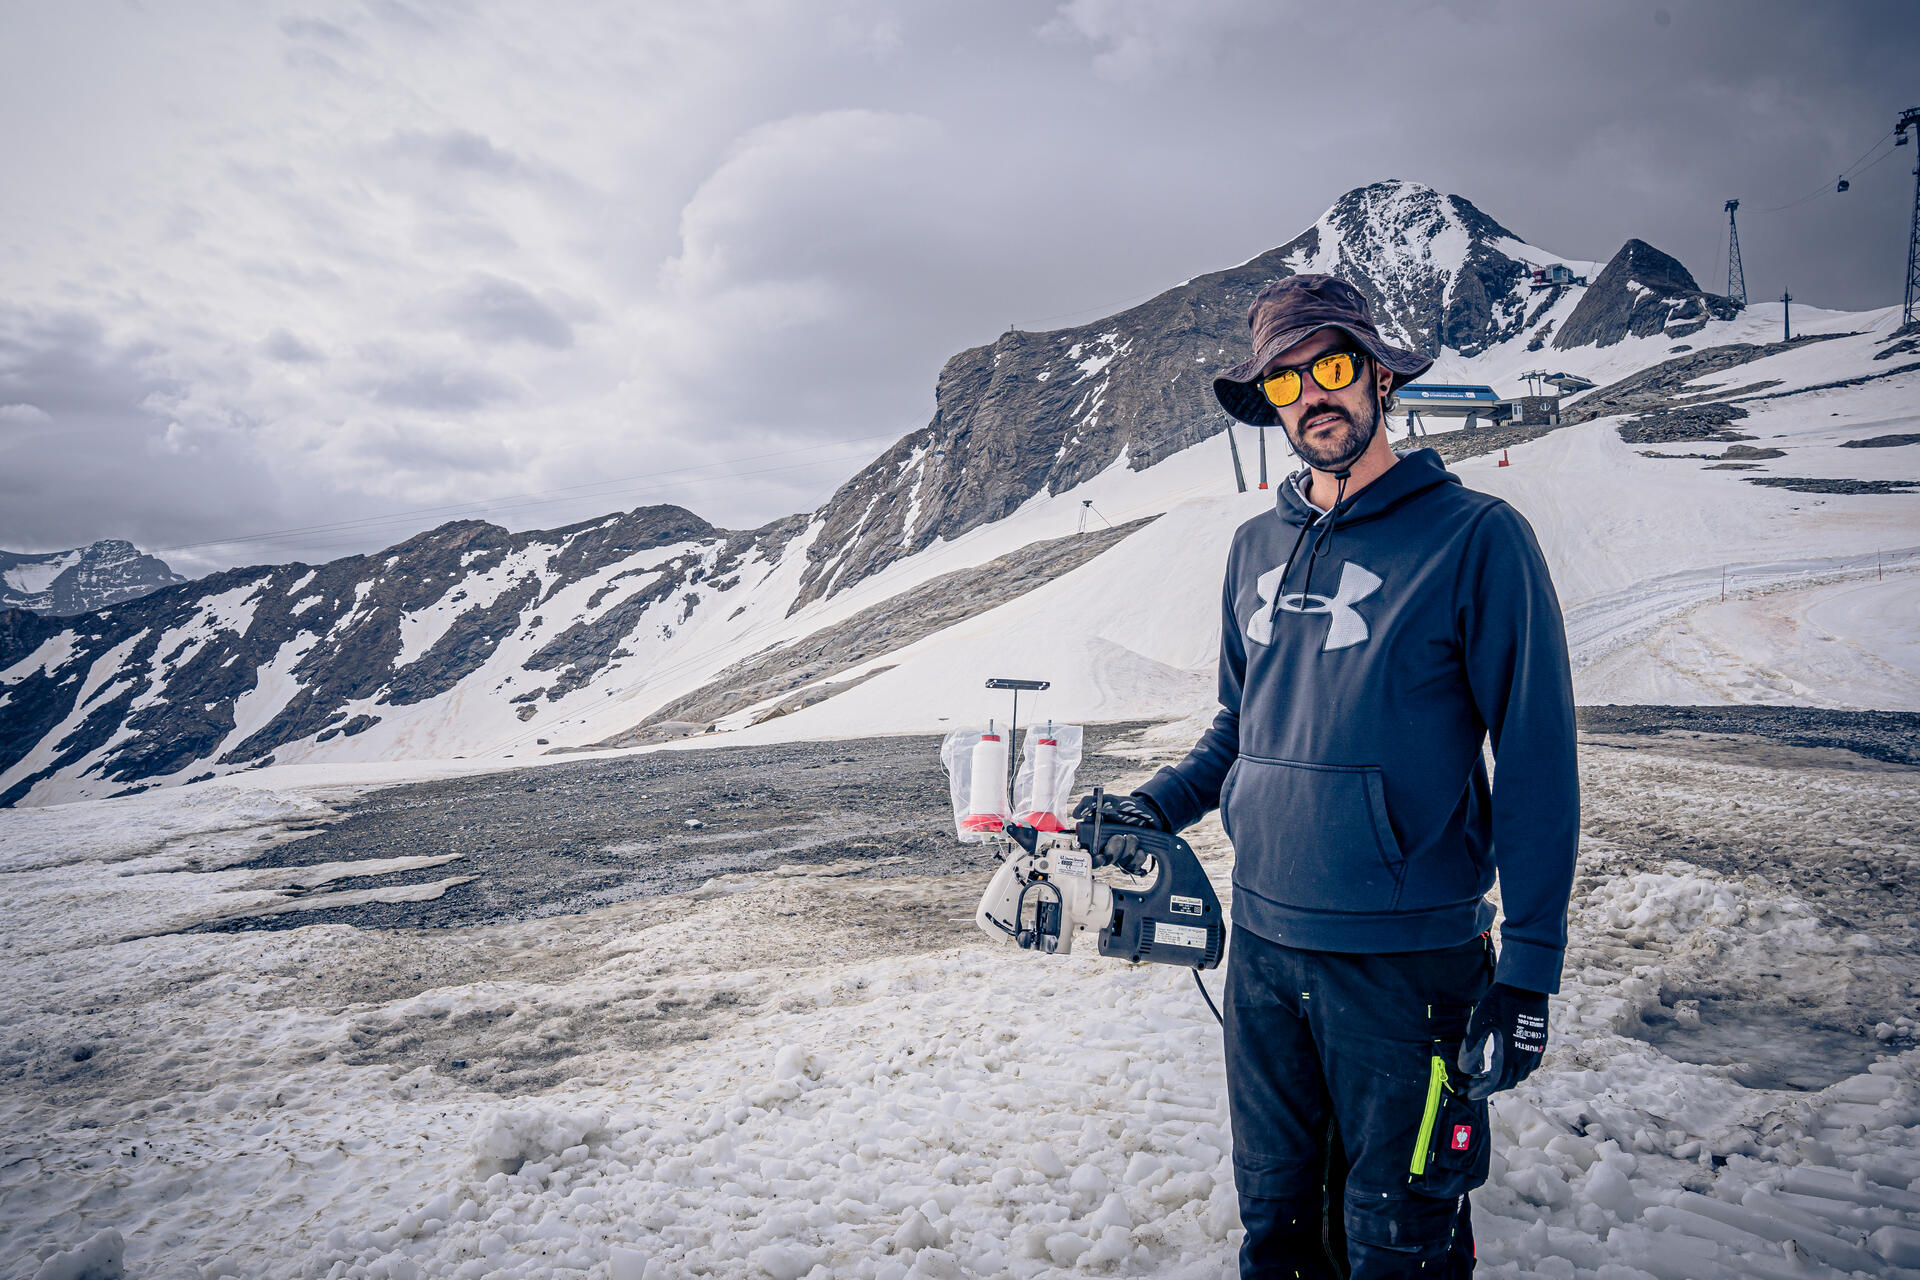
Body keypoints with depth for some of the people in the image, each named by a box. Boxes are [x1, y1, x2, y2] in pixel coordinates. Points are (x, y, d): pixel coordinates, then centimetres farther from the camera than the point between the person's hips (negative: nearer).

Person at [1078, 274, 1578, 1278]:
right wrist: (1154, 807, 5)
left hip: (1407, 957, -5)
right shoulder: (1257, 546, 8)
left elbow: (1536, 757, -9)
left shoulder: (1474, 536, -8)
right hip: (1262, 941, 5)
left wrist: (1529, 968, -12)